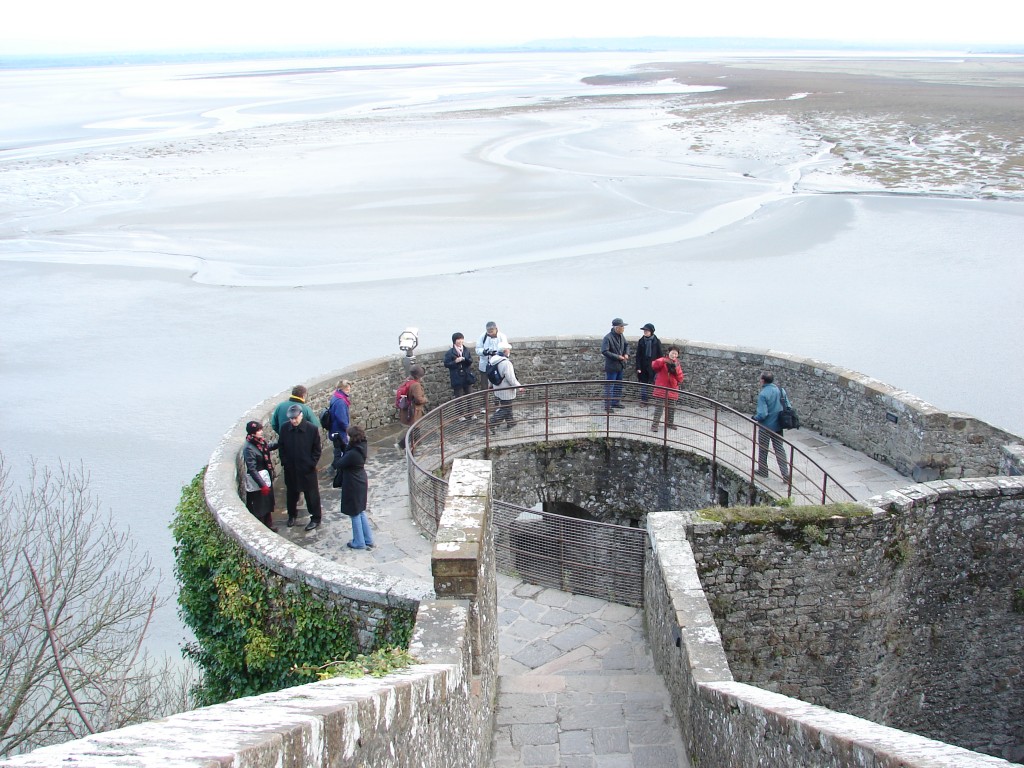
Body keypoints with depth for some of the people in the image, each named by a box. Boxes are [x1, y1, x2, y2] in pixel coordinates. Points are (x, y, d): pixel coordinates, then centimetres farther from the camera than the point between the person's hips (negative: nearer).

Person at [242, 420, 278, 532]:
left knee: (268, 501, 22)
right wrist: (262, 485, -27)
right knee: (258, 506, 6)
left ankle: (269, 524, 39)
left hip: (266, 477, 8)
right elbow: (252, 470, -26)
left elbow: (268, 447, 24)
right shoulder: (249, 448, -25)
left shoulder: (260, 442, -2)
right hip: (256, 481, -8)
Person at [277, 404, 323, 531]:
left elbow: (316, 449, -8)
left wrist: (311, 464, -13)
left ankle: (315, 519, 22)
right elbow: (281, 446, 4)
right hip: (290, 469, 3)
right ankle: (292, 515, 41)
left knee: (312, 495, 8)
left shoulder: (312, 429, -17)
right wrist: (284, 461, -2)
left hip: (307, 469, -3)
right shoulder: (285, 428, -8)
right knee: (291, 493, 20)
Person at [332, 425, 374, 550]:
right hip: (361, 484, 9)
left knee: (355, 514, 8)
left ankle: (359, 543, 21)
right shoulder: (361, 448, -3)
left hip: (353, 487, -9)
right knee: (361, 512, 21)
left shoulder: (353, 454, -29)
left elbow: (337, 464, -21)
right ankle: (368, 540, 29)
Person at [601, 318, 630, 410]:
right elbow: (604, 351, -25)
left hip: (620, 365, 9)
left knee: (619, 385, 18)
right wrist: (617, 357, -22)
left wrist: (626, 354, 2)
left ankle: (616, 402, 32)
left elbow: (626, 344, 21)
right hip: (611, 366, -9)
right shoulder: (608, 338, -21)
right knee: (609, 386, -3)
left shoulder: (621, 336, 5)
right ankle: (608, 405, 4)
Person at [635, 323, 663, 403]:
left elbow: (660, 354, 1)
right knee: (643, 383, 5)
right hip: (643, 366, 2)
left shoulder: (657, 341, -3)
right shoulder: (641, 341, 1)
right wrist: (638, 367, -4)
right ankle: (643, 399, 10)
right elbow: (638, 356, 2)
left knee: (651, 383, -1)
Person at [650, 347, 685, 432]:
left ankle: (669, 423, 31)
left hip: (672, 389, 5)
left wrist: (676, 369, -11)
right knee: (660, 406, -12)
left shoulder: (677, 364, 12)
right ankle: (654, 425, -9)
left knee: (672, 407, 13)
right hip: (662, 388, -5)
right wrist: (664, 360, -34)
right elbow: (654, 365, -21)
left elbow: (680, 378, 5)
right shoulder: (663, 361, -1)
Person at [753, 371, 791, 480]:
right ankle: (786, 474, 8)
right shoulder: (779, 390, -3)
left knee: (763, 449, 14)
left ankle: (763, 471, 29)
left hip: (766, 426, -5)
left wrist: (755, 417, -5)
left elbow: (762, 414, -25)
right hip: (778, 425, 6)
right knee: (780, 449, 11)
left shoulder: (763, 394, -22)